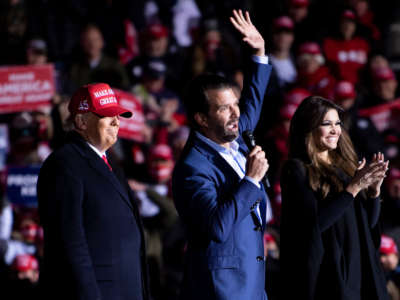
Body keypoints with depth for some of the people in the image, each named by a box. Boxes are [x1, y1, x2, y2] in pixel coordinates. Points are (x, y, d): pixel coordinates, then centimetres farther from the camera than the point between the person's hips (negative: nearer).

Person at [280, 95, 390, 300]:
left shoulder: (344, 165, 12)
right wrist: (354, 187, -16)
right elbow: (315, 222, -17)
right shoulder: (297, 170, -6)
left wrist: (374, 188, -4)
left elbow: (369, 222, 14)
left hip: (359, 266, 6)